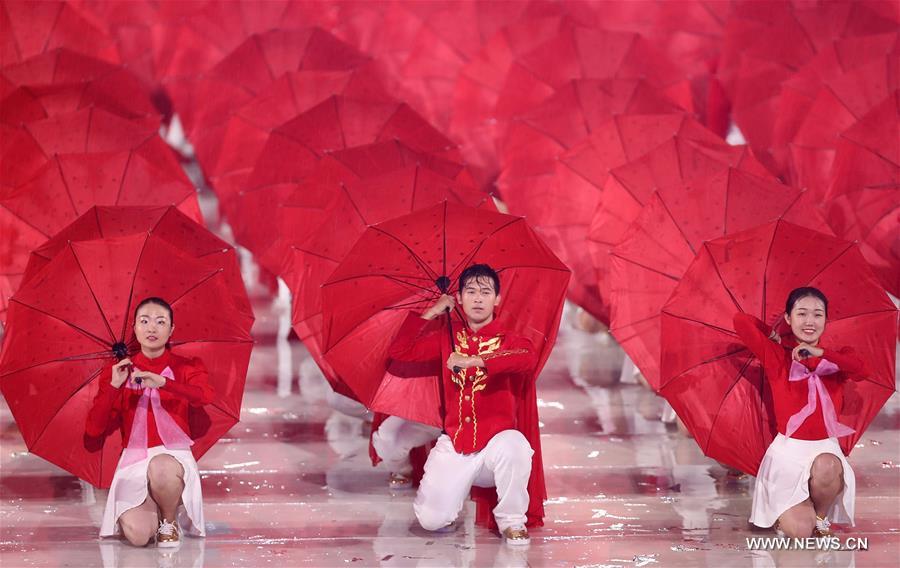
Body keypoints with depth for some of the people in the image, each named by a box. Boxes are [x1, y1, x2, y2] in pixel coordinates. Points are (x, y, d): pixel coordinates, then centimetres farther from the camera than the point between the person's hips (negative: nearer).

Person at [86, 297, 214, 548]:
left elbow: (206, 396, -18)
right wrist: (113, 386, -11)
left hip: (174, 454, -1)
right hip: (133, 461, 1)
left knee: (160, 467, -41)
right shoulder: (117, 373, 10)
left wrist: (163, 382, -32)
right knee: (137, 534, -26)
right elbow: (94, 429, 0)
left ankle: (170, 520, -7)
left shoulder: (185, 367, 8)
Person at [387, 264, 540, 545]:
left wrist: (474, 361, -31)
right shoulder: (447, 338, 11)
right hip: (454, 445, 2)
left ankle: (512, 521, -12)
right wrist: (430, 313, 3)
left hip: (496, 440, -2)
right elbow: (399, 351, 6)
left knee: (514, 447, -40)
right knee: (431, 520, -16)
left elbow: (529, 357, -26)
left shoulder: (508, 340, -1)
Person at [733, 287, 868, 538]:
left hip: (826, 449, 2)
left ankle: (821, 516, -4)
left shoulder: (837, 357, 6)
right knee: (799, 530, -20)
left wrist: (820, 353, -26)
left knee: (826, 467, -38)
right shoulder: (777, 355, 0)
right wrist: (772, 335, 7)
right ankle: (785, 513, 19)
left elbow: (860, 371, -17)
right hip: (788, 450, -2)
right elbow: (740, 322, -10)